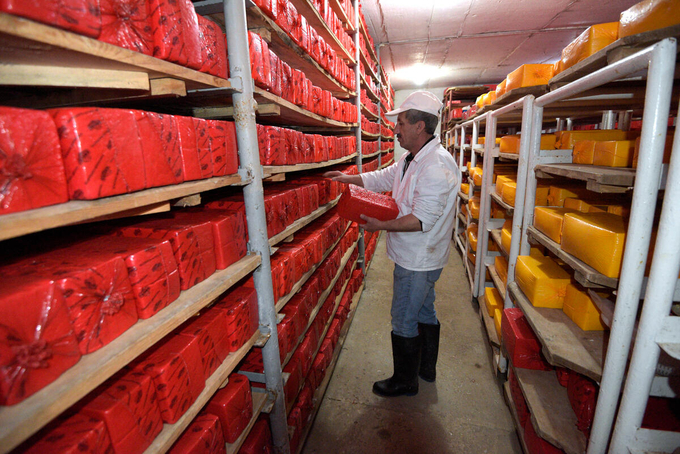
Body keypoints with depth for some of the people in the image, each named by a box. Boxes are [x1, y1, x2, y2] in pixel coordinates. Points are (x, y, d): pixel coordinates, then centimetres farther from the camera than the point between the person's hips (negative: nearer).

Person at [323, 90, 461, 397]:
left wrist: (382, 225, -23)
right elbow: (382, 178, 18)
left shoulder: (437, 166, -26)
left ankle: (405, 381, 27)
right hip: (418, 257, 10)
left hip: (418, 261, -10)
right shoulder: (412, 159, 8)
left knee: (404, 322, 5)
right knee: (424, 313, 23)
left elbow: (422, 219, -30)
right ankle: (426, 369, 43)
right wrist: (347, 178, 14)